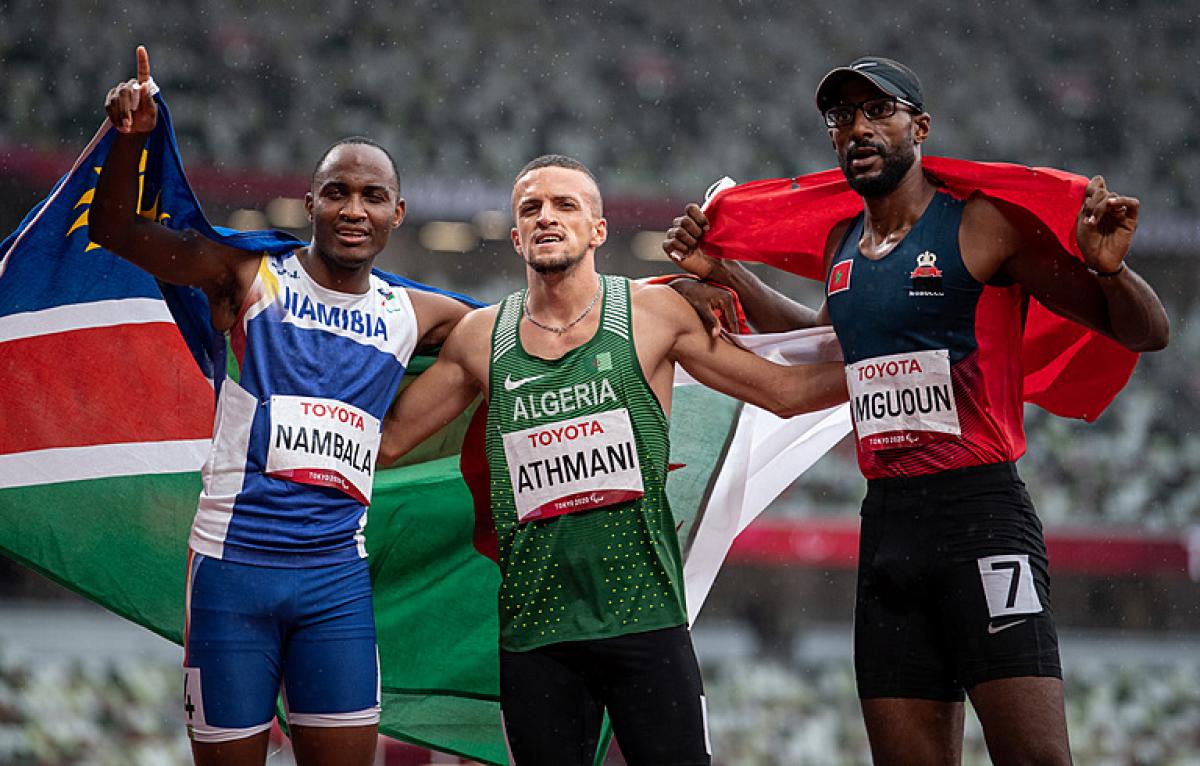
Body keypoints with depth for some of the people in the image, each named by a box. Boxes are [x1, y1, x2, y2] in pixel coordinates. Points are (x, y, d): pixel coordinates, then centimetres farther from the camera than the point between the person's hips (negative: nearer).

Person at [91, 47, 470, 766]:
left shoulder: (414, 315, 11)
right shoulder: (252, 278, 1)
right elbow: (115, 229, -2)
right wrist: (132, 138, -20)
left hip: (337, 577, 3)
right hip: (232, 566, -3)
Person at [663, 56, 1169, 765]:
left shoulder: (983, 225, -4)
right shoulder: (842, 247, 16)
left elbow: (1145, 333, -3)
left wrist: (1110, 269, -24)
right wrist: (723, 275, 33)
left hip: (981, 513, -7)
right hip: (886, 518, 7)